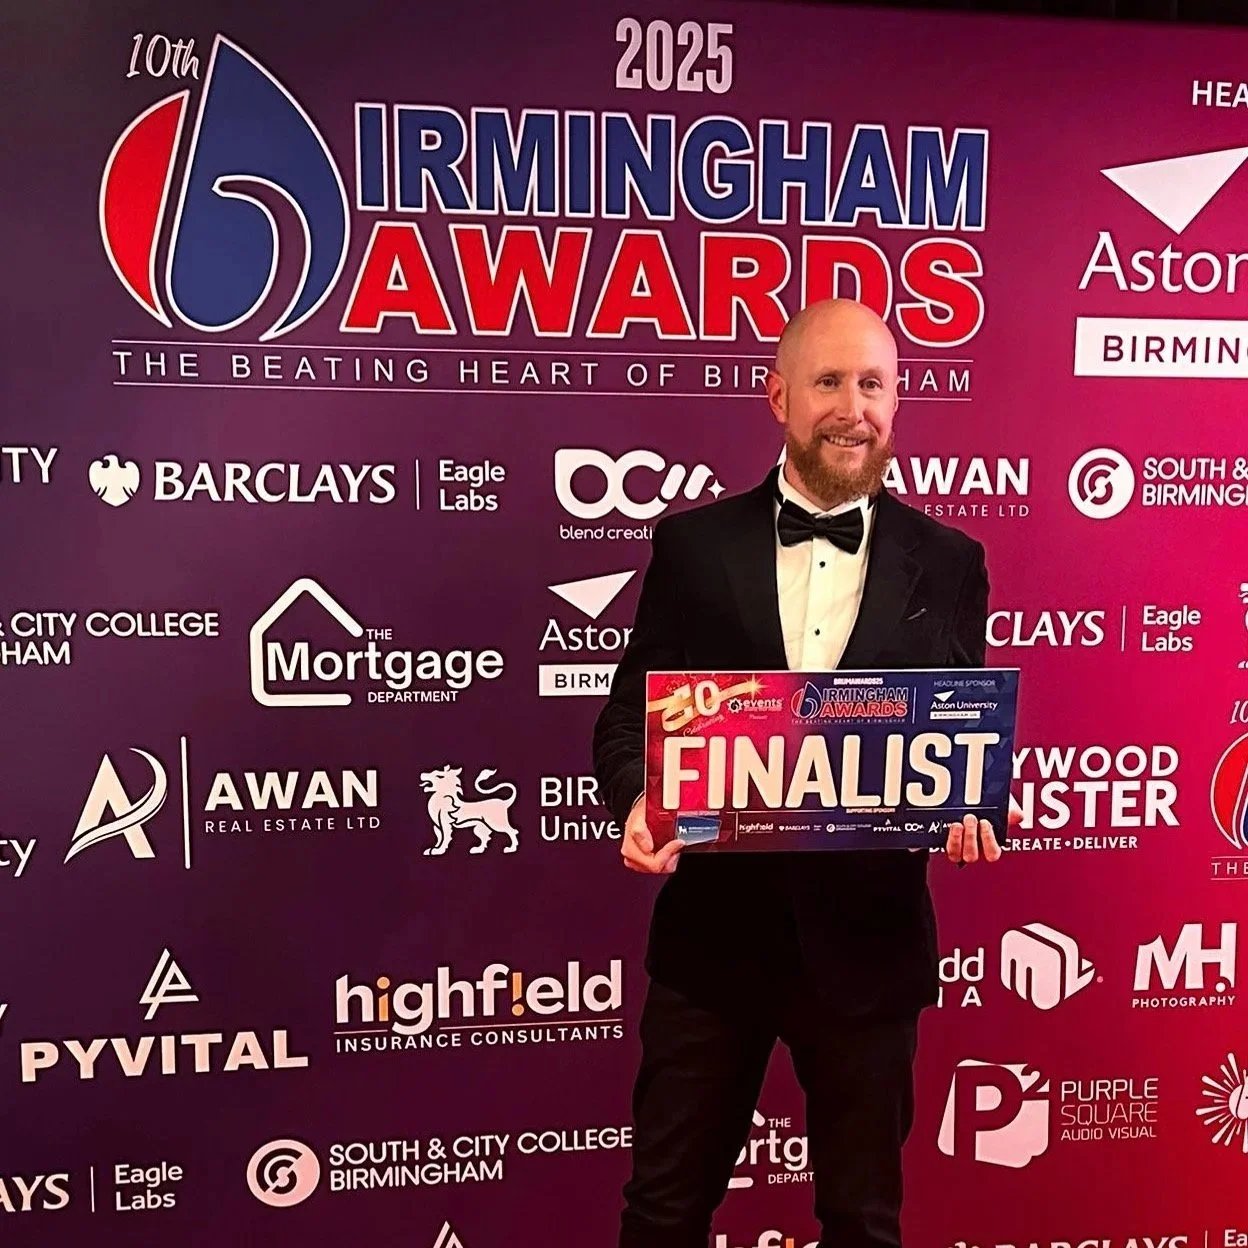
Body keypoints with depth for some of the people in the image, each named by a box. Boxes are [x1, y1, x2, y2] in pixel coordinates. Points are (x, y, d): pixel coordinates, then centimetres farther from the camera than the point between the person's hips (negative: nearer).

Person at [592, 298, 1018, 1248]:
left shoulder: (948, 563, 1)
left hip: (867, 936, 1)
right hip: (714, 928, 0)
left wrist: (969, 810, -17)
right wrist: (638, 799, -19)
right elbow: (630, 715, 0)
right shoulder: (694, 545, -1)